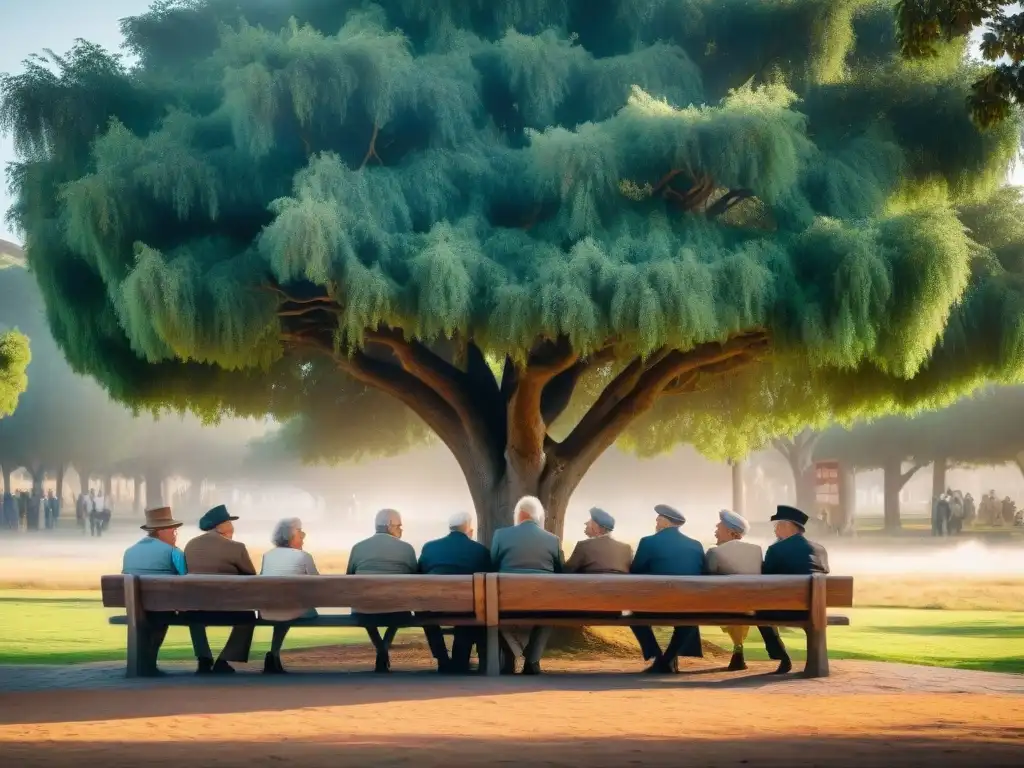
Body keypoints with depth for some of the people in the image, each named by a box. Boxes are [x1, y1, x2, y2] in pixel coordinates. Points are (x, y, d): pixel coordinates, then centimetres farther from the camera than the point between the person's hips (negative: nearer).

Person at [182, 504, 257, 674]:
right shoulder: (235, 547, -5)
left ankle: (204, 661, 28)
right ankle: (223, 663, 17)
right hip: (223, 607, -4)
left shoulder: (190, 545, 11)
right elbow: (251, 576, 6)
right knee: (248, 616, 25)